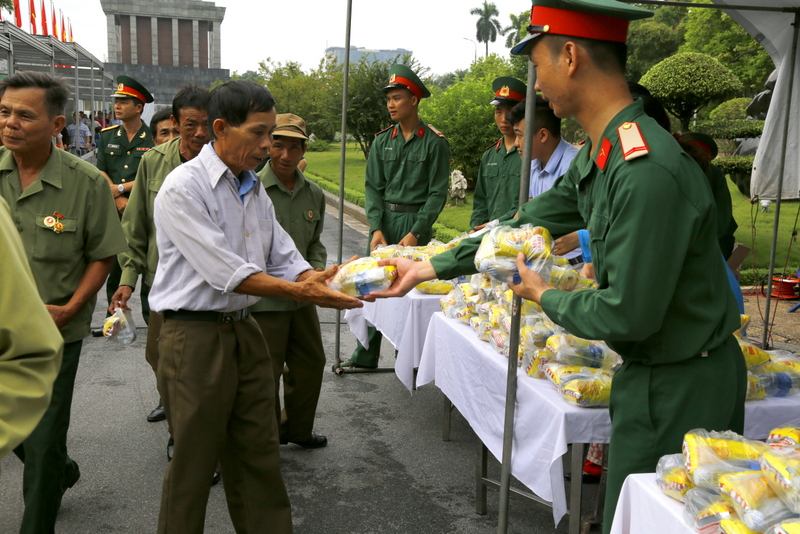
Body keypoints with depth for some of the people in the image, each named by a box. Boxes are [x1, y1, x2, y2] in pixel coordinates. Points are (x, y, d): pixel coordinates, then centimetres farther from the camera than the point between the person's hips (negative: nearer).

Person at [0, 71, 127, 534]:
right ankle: (63, 471, 51)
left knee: (43, 443, 4)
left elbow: (102, 254, -5)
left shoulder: (86, 182, -12)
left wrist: (68, 309, -15)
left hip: (55, 329, -4)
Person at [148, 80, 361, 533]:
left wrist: (317, 278, -13)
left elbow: (284, 258, 8)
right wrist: (301, 292, -24)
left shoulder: (254, 189, 10)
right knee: (194, 461, 7)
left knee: (260, 453, 14)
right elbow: (225, 272, -21)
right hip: (196, 337, -7)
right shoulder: (184, 188, -15)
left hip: (245, 329, 7)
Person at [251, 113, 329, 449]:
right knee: (266, 372, 4)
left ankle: (298, 429, 39)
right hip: (263, 299, -6)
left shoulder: (314, 194, 7)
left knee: (310, 362, 17)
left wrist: (317, 270, -1)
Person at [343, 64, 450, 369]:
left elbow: (438, 193, -6)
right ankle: (365, 356, 16)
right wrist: (376, 228, -7)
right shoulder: (383, 141, 9)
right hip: (383, 220, 4)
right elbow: (372, 187, 6)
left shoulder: (434, 143, -4)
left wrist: (416, 233, -14)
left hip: (415, 222, -4)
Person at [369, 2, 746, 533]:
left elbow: (629, 315, -27)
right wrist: (429, 267, 13)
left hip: (681, 388, -9)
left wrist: (544, 295, -9)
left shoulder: (649, 172, -30)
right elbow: (529, 223, 13)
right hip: (649, 371, 9)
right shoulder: (599, 155, 3)